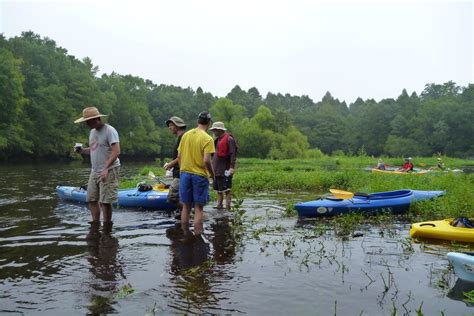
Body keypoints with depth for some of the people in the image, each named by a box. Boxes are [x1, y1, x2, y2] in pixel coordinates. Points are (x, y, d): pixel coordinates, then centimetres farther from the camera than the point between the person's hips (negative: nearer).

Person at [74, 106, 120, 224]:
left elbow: (116, 151, -20)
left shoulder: (109, 130, -12)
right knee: (91, 199, 8)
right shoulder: (92, 132, 15)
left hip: (109, 171, -8)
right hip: (95, 171, 8)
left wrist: (106, 168, -28)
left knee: (105, 201, -8)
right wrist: (82, 150, 3)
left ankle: (107, 225, 5)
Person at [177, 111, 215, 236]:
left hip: (184, 174, 5)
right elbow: (206, 161, -18)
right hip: (199, 175, -5)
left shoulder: (186, 135, 5)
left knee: (186, 207, 14)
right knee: (198, 208, 4)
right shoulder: (207, 139, -12)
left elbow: (179, 156, 7)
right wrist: (212, 174, -2)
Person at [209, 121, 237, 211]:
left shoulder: (229, 139, -11)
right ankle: (219, 205, 25)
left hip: (225, 171, -9)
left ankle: (228, 207, 1)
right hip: (217, 170, 9)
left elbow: (233, 154, -18)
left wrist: (232, 167, -25)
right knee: (218, 190, 15)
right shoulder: (218, 139, 17)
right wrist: (213, 168, 22)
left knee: (227, 190, -4)